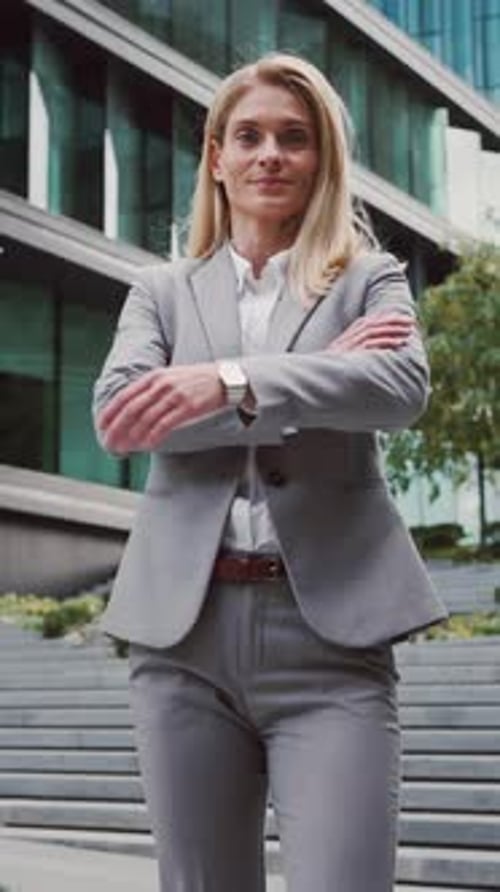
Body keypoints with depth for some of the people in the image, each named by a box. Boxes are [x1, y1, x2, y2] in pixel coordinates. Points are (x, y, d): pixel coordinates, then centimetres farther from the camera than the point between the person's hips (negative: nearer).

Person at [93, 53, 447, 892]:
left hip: (329, 630, -2)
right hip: (184, 629, 2)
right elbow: (117, 412, -4)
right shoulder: (162, 290, 15)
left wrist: (230, 381, -22)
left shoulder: (369, 278, 12)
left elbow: (402, 384, -10)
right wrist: (308, 382, -10)